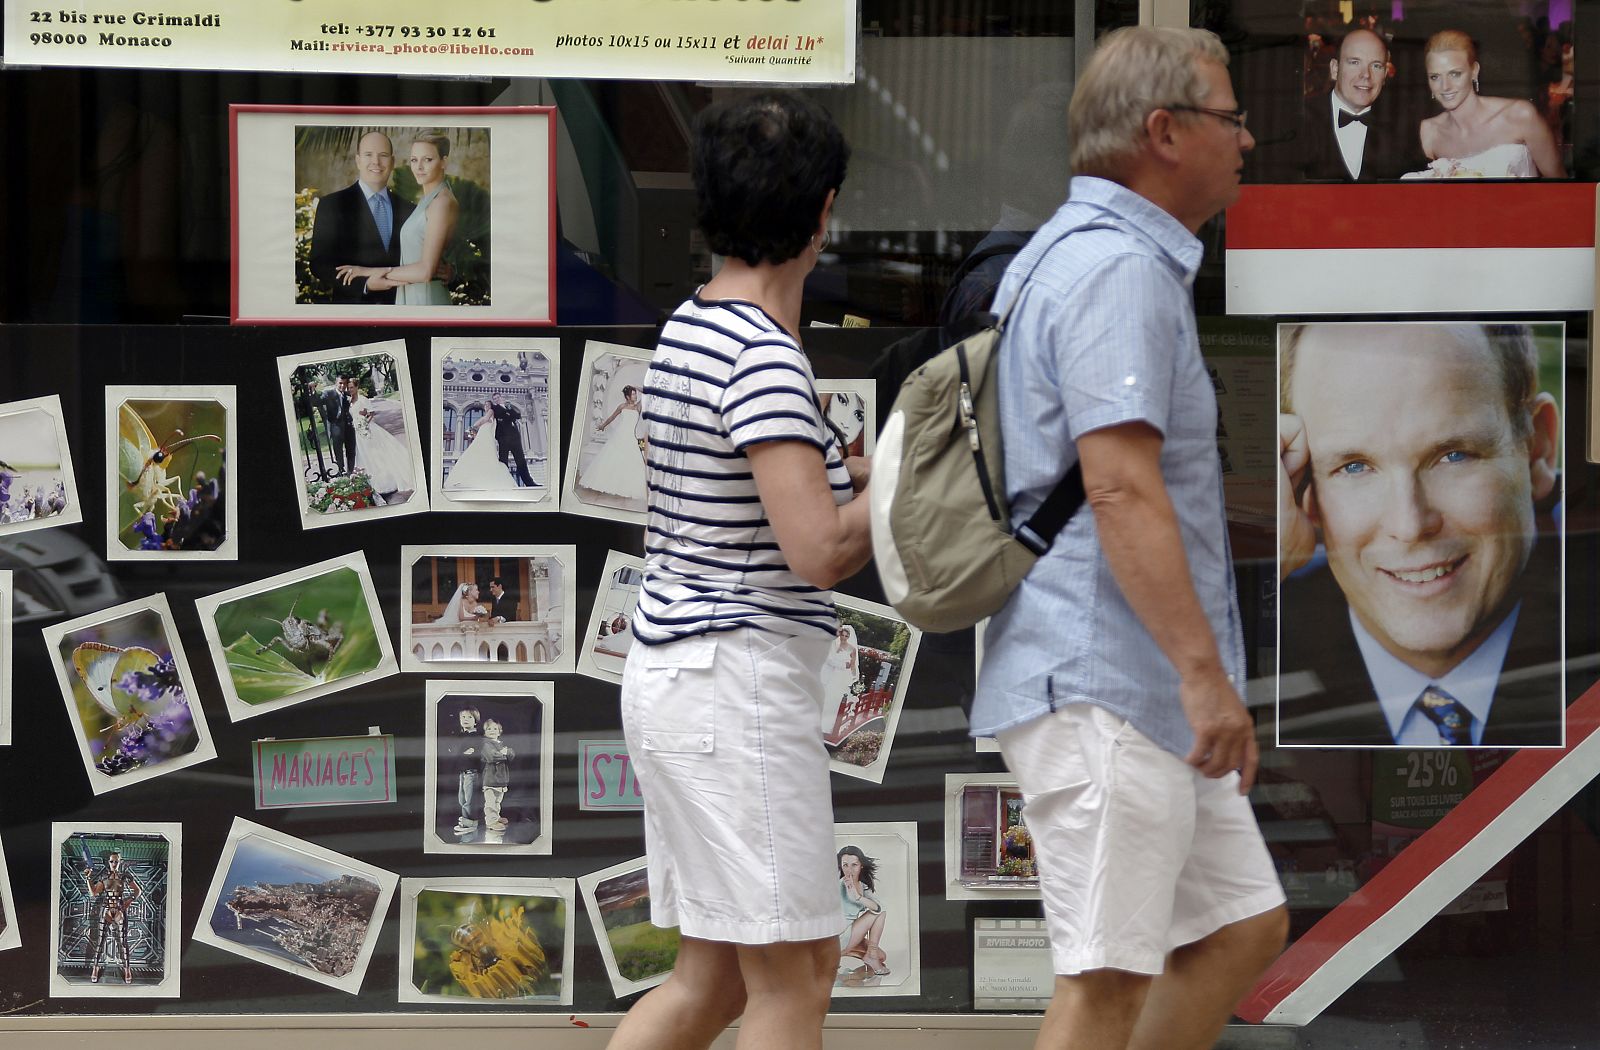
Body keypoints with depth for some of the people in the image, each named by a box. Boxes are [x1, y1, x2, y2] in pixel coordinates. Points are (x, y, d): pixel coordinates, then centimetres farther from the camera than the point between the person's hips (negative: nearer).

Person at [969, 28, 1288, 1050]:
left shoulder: (1062, 257, 19)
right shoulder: (1117, 270, -15)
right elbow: (1121, 488, -24)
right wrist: (1205, 672, -27)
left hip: (1144, 692, 11)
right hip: (1103, 682, -11)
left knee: (1243, 927, 13)